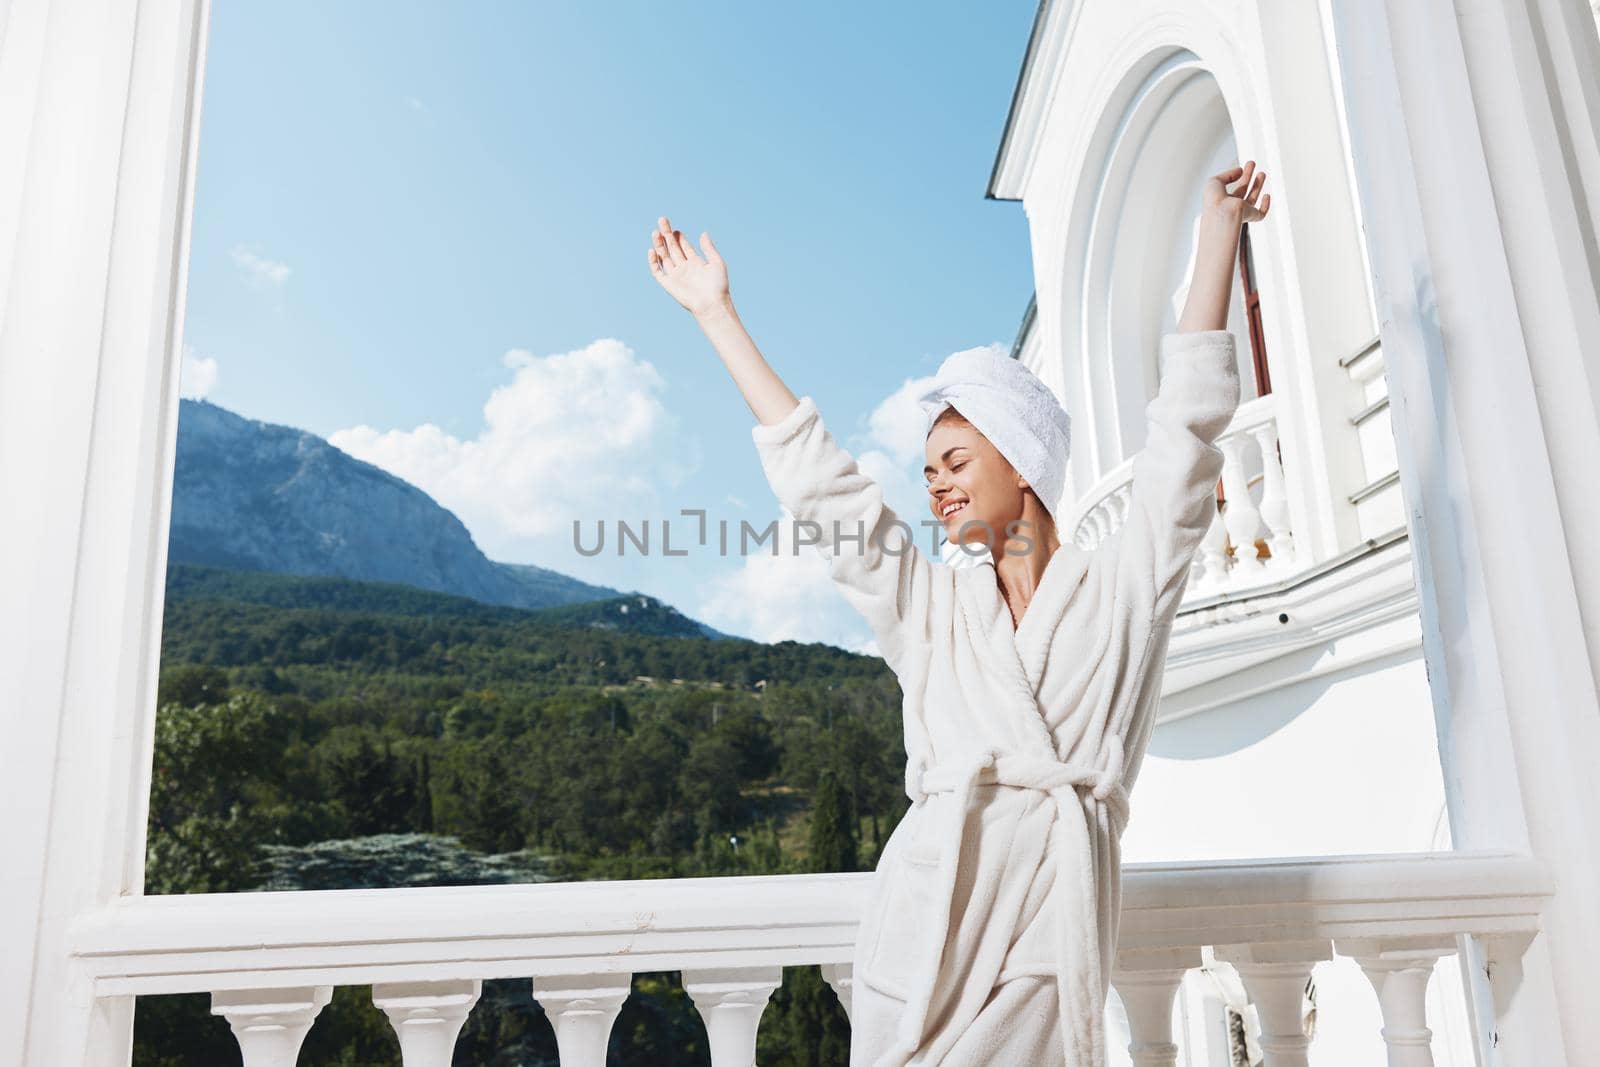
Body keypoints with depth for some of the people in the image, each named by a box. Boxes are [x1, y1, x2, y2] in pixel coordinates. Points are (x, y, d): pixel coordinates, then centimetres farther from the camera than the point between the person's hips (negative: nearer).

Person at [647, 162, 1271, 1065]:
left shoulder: (1122, 584, 11)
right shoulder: (930, 605, 16)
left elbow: (1186, 424, 7)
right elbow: (816, 475, 17)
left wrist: (1218, 232, 8)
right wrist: (717, 313, 20)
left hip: (1051, 913, -2)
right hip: (925, 914, 3)